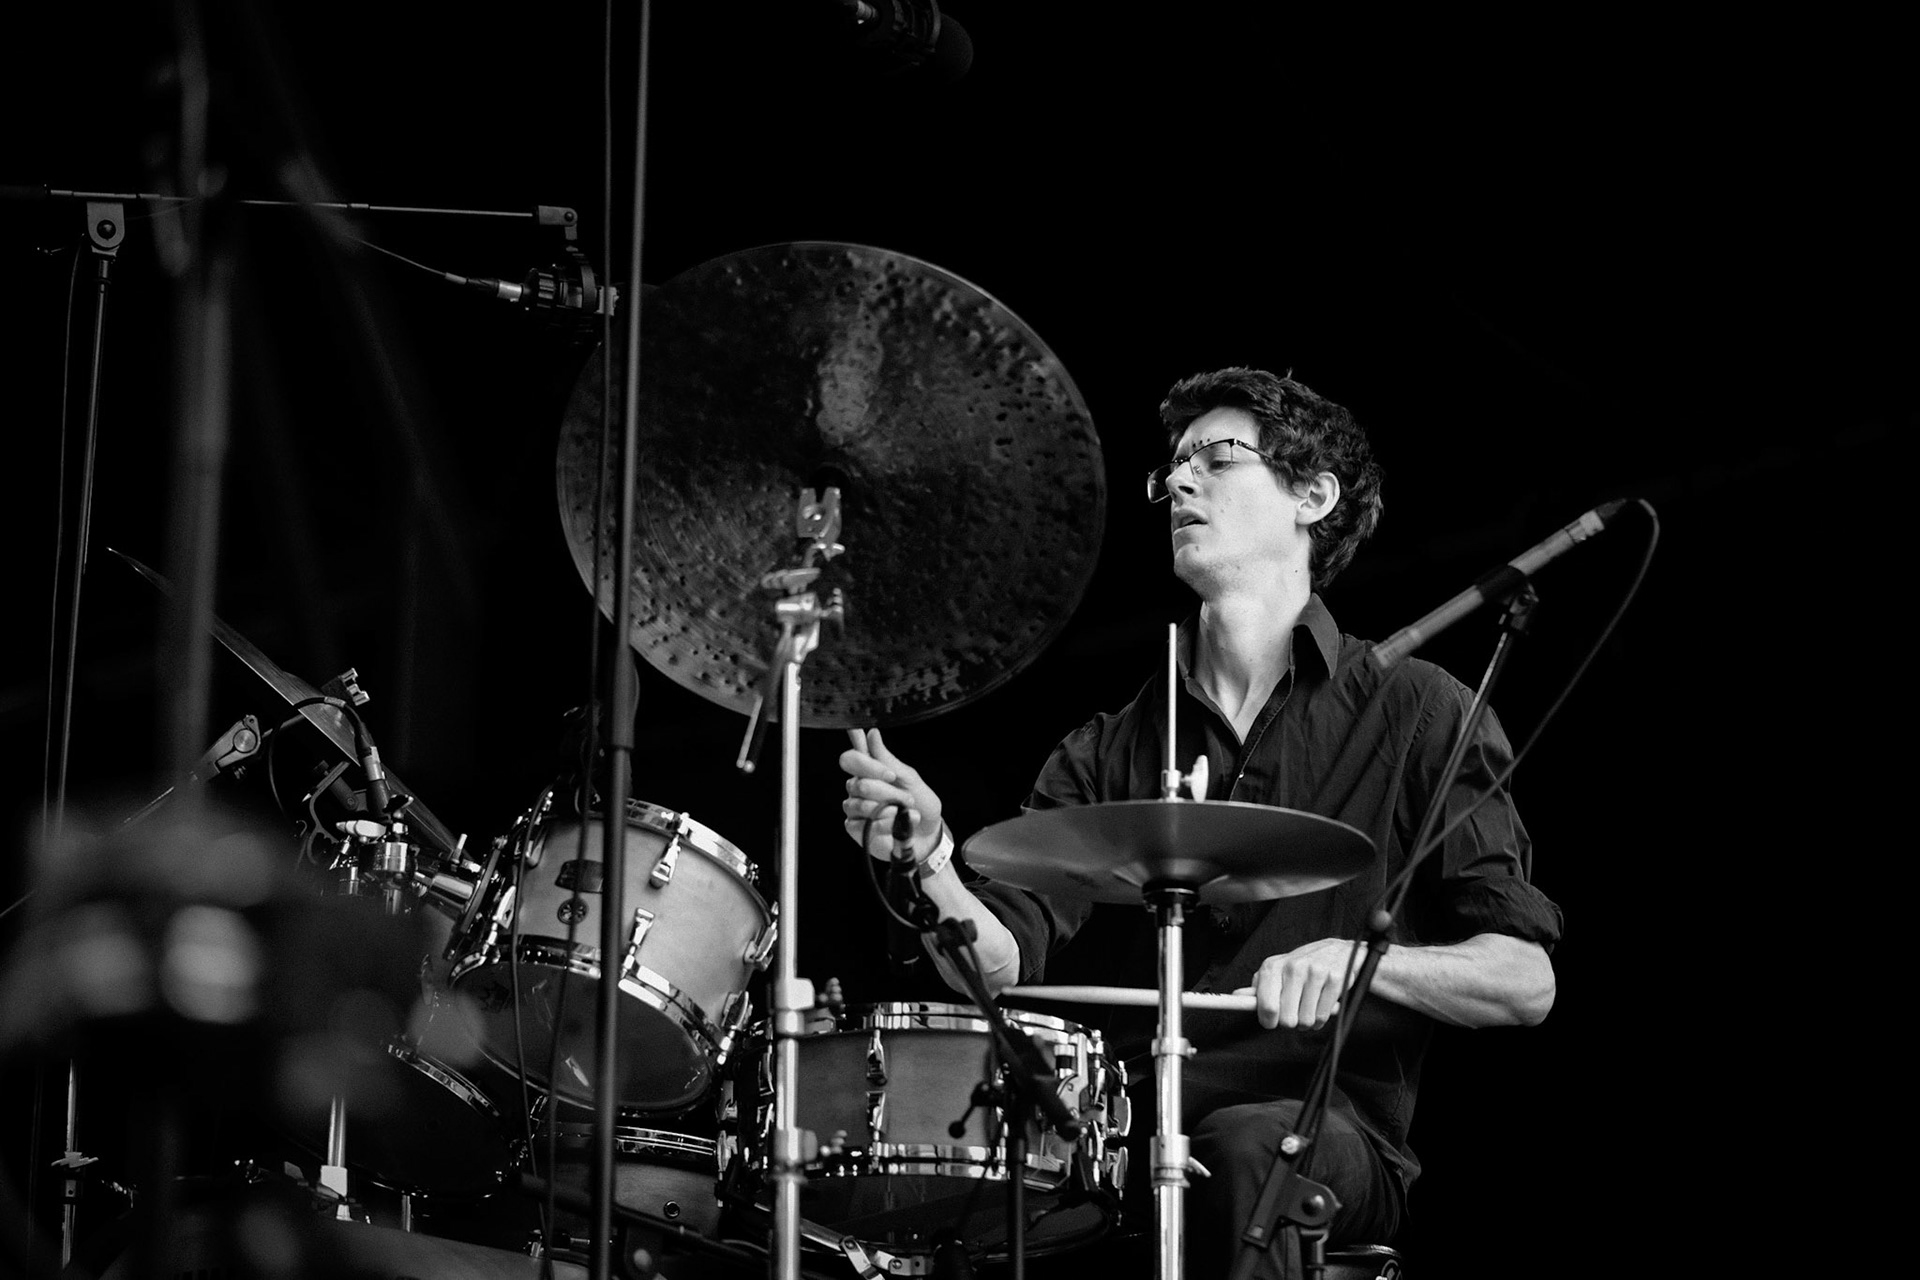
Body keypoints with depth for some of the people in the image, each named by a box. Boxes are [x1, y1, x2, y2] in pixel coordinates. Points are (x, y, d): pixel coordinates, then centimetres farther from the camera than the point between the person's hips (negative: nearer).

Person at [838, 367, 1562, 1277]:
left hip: (1330, 1131, -3)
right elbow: (998, 964, 2)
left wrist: (1354, 960, -17)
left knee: (1244, 1144, -38)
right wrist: (929, 862, -19)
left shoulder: (1412, 715, 5)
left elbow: (1526, 983, 0)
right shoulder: (1110, 750, 16)